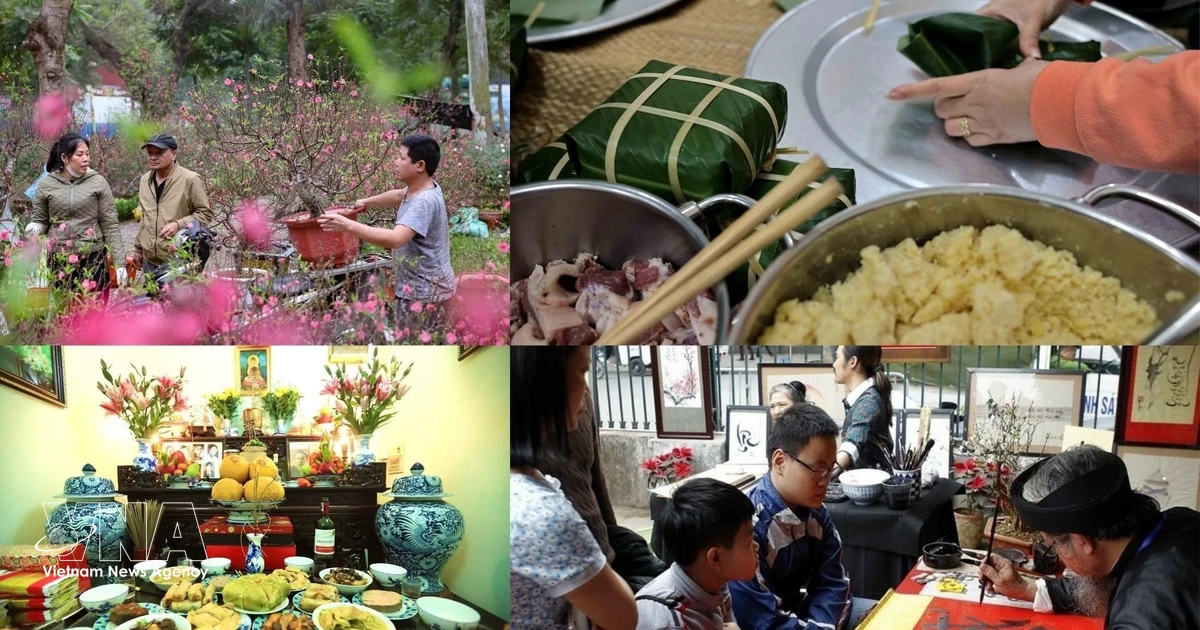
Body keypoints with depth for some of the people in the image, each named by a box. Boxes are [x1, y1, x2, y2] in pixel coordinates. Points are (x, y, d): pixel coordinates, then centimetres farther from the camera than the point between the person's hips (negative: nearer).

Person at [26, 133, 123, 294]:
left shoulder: (98, 182, -1)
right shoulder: (46, 185, 3)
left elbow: (110, 223, -1)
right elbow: (40, 221, 12)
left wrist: (119, 260, -5)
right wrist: (34, 228, -13)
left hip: (93, 257, -1)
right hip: (58, 260, 1)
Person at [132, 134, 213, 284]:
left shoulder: (190, 180, -9)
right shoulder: (145, 180, 13)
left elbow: (205, 214, -5)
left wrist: (179, 224, -20)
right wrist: (138, 248, 23)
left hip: (179, 260, -6)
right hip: (150, 261, 6)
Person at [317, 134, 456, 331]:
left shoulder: (424, 202, -27)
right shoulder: (418, 188, 5)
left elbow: (395, 239, -40)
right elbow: (399, 195, 32)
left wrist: (348, 225, -40)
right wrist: (367, 202, 28)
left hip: (424, 289, -11)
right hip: (416, 284, 11)